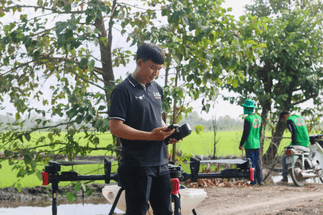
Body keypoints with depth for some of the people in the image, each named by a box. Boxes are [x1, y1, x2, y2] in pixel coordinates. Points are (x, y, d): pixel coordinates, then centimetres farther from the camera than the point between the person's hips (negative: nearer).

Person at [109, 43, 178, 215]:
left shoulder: (157, 89, 14)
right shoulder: (123, 90, -9)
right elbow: (116, 128, -16)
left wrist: (167, 132, 3)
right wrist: (150, 136, -22)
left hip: (160, 162, 7)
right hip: (137, 166, -7)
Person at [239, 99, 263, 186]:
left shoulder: (248, 119, -15)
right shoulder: (259, 118, 8)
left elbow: (245, 133, -15)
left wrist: (241, 144, -7)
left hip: (249, 145, -7)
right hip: (257, 144, 7)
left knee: (252, 163, -2)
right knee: (257, 162, 13)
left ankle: (253, 181, 0)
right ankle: (259, 180, 13)